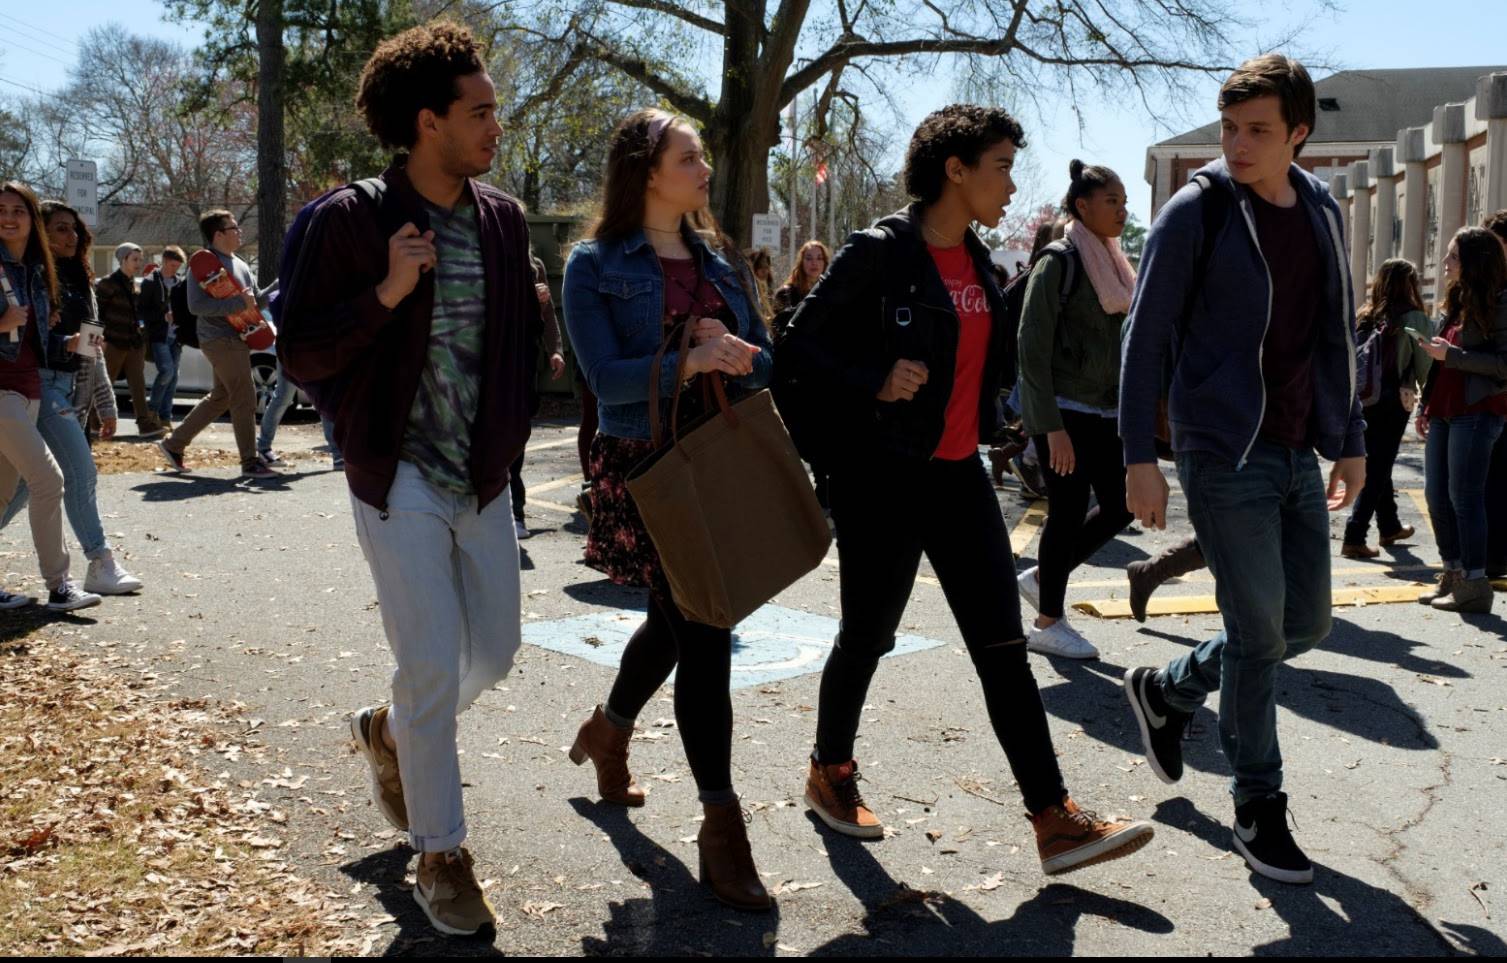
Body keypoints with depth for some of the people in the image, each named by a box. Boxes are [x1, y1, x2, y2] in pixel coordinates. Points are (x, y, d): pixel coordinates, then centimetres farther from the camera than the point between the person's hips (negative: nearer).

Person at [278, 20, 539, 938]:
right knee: (435, 665, -5)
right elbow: (300, 355, -10)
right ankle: (441, 855, 14)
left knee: (494, 653, 13)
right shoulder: (351, 220, -11)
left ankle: (389, 730, 43)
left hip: (484, 480, 6)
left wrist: (513, 431, 2)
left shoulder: (504, 218, 4)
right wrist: (385, 293, -24)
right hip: (400, 477, -5)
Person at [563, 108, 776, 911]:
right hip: (643, 467, -6)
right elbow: (604, 376, -15)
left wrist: (732, 349, -11)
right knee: (703, 634, -8)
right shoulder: (596, 265, -5)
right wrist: (688, 360, -27)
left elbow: (763, 359, 11)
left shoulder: (716, 262, 13)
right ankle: (720, 825, 3)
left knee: (675, 622, 18)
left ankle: (608, 731, 47)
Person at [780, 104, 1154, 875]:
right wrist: (875, 381, -23)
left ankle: (1055, 822, 2)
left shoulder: (976, 261, 12)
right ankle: (829, 773, 32)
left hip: (959, 474, 7)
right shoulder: (878, 252, -11)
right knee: (868, 636, 8)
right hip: (885, 475, -6)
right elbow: (799, 345, -11)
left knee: (1003, 646, 1)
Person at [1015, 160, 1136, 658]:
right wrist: (1052, 426, -20)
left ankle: (1040, 578, 25)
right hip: (1063, 410, -8)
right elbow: (1033, 345, -16)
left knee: (1118, 507, 6)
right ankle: (1048, 625, 13)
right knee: (1069, 513, -2)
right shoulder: (1060, 262, -11)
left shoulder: (1111, 262, 13)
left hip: (1103, 410, 8)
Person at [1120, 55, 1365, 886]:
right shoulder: (1195, 213, -8)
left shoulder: (1321, 213, 10)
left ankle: (1166, 691, 33)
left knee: (1305, 622, 12)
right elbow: (1146, 340, -8)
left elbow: (1336, 334, 17)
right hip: (1224, 453, -7)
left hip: (1298, 455, 7)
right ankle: (1259, 809, 13)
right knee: (1258, 628, -3)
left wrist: (1349, 439, 14)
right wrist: (1139, 455, -12)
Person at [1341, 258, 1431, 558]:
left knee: (1376, 464, 19)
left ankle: (1390, 527, 35)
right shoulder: (1414, 319, -8)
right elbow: (1424, 366, -5)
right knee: (1377, 469, 1)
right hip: (1393, 402, -5)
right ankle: (1354, 537, -4)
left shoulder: (1364, 317, 3)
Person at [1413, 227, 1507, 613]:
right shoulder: (1458, 301, 17)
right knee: (1436, 495, 10)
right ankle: (1453, 574, 21)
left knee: (1464, 497, -8)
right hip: (1443, 411, 9)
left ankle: (1474, 585, -1)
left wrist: (1451, 354, -18)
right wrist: (1426, 407, 19)